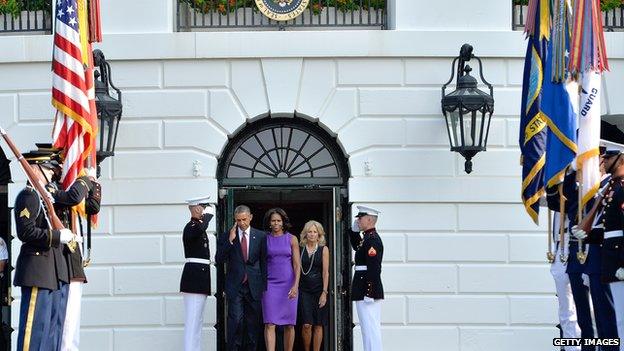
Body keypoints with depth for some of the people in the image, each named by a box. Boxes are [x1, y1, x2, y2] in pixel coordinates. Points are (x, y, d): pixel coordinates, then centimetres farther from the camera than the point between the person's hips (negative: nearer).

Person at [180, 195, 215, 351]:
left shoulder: (198, 226, 19)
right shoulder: (191, 227, -13)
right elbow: (200, 229, -38)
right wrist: (209, 214, -22)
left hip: (199, 279, 10)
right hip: (194, 278, -10)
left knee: (197, 321, 12)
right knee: (192, 321, -11)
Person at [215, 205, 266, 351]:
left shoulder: (260, 236, 7)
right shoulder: (226, 236, 5)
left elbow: (264, 262, 9)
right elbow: (219, 260, -2)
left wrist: (264, 286, 3)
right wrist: (230, 240, -11)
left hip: (254, 286, 2)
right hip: (235, 286, -1)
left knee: (253, 322, 4)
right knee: (236, 320, -11)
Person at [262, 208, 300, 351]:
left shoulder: (291, 239, 4)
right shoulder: (264, 239, 5)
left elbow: (297, 264, -1)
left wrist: (296, 285, -13)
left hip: (288, 284, 0)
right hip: (270, 284, 0)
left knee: (289, 325, 4)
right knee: (270, 324, -11)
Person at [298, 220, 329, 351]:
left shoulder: (323, 249, 2)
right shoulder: (300, 249, 5)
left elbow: (325, 272, -2)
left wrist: (324, 292, -8)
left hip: (318, 290, 0)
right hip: (304, 290, 0)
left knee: (318, 325, 3)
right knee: (306, 325, -9)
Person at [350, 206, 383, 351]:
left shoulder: (372, 240, -17)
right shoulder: (368, 237, 13)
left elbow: (374, 269, -23)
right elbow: (357, 247, 35)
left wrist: (369, 294, -25)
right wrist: (354, 230, 19)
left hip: (368, 291, -10)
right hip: (371, 291, 10)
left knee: (370, 328, -8)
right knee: (370, 328, 14)